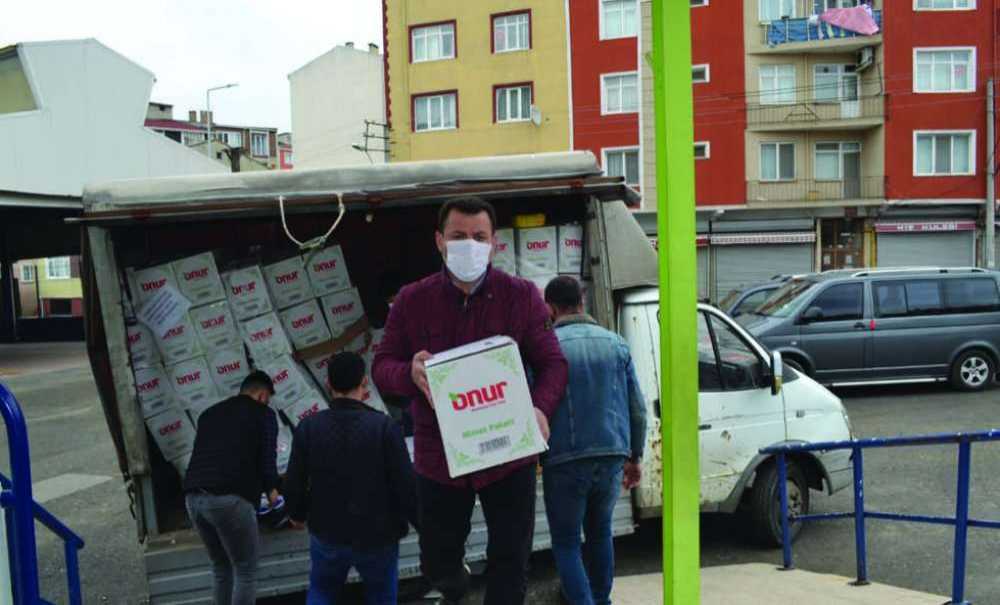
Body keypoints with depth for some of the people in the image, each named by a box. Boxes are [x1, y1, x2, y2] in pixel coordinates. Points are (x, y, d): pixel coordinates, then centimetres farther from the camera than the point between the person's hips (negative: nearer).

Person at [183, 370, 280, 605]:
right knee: (246, 572, 7)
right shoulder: (263, 414, 8)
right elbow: (267, 459, 0)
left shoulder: (209, 413, 26)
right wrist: (271, 491, 19)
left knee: (221, 569, 22)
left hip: (193, 497, 7)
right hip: (229, 499, -6)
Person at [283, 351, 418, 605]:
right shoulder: (384, 426, -18)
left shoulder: (309, 427, -10)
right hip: (378, 536, -2)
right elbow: (405, 485, -16)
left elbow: (294, 483, -3)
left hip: (327, 533, 2)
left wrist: (297, 515, 18)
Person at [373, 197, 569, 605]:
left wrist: (540, 408, -23)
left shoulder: (522, 296, -3)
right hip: (438, 455, 2)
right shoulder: (412, 301, 0)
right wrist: (410, 374, -22)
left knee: (510, 562, 4)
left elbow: (552, 363, -2)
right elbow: (382, 366, 2)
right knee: (437, 562, 19)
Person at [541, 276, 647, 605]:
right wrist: (635, 457, 18)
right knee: (600, 533, 24)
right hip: (612, 457, 4)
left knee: (566, 541, 11)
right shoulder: (616, 343, 6)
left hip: (565, 461, -4)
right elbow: (638, 408, 9)